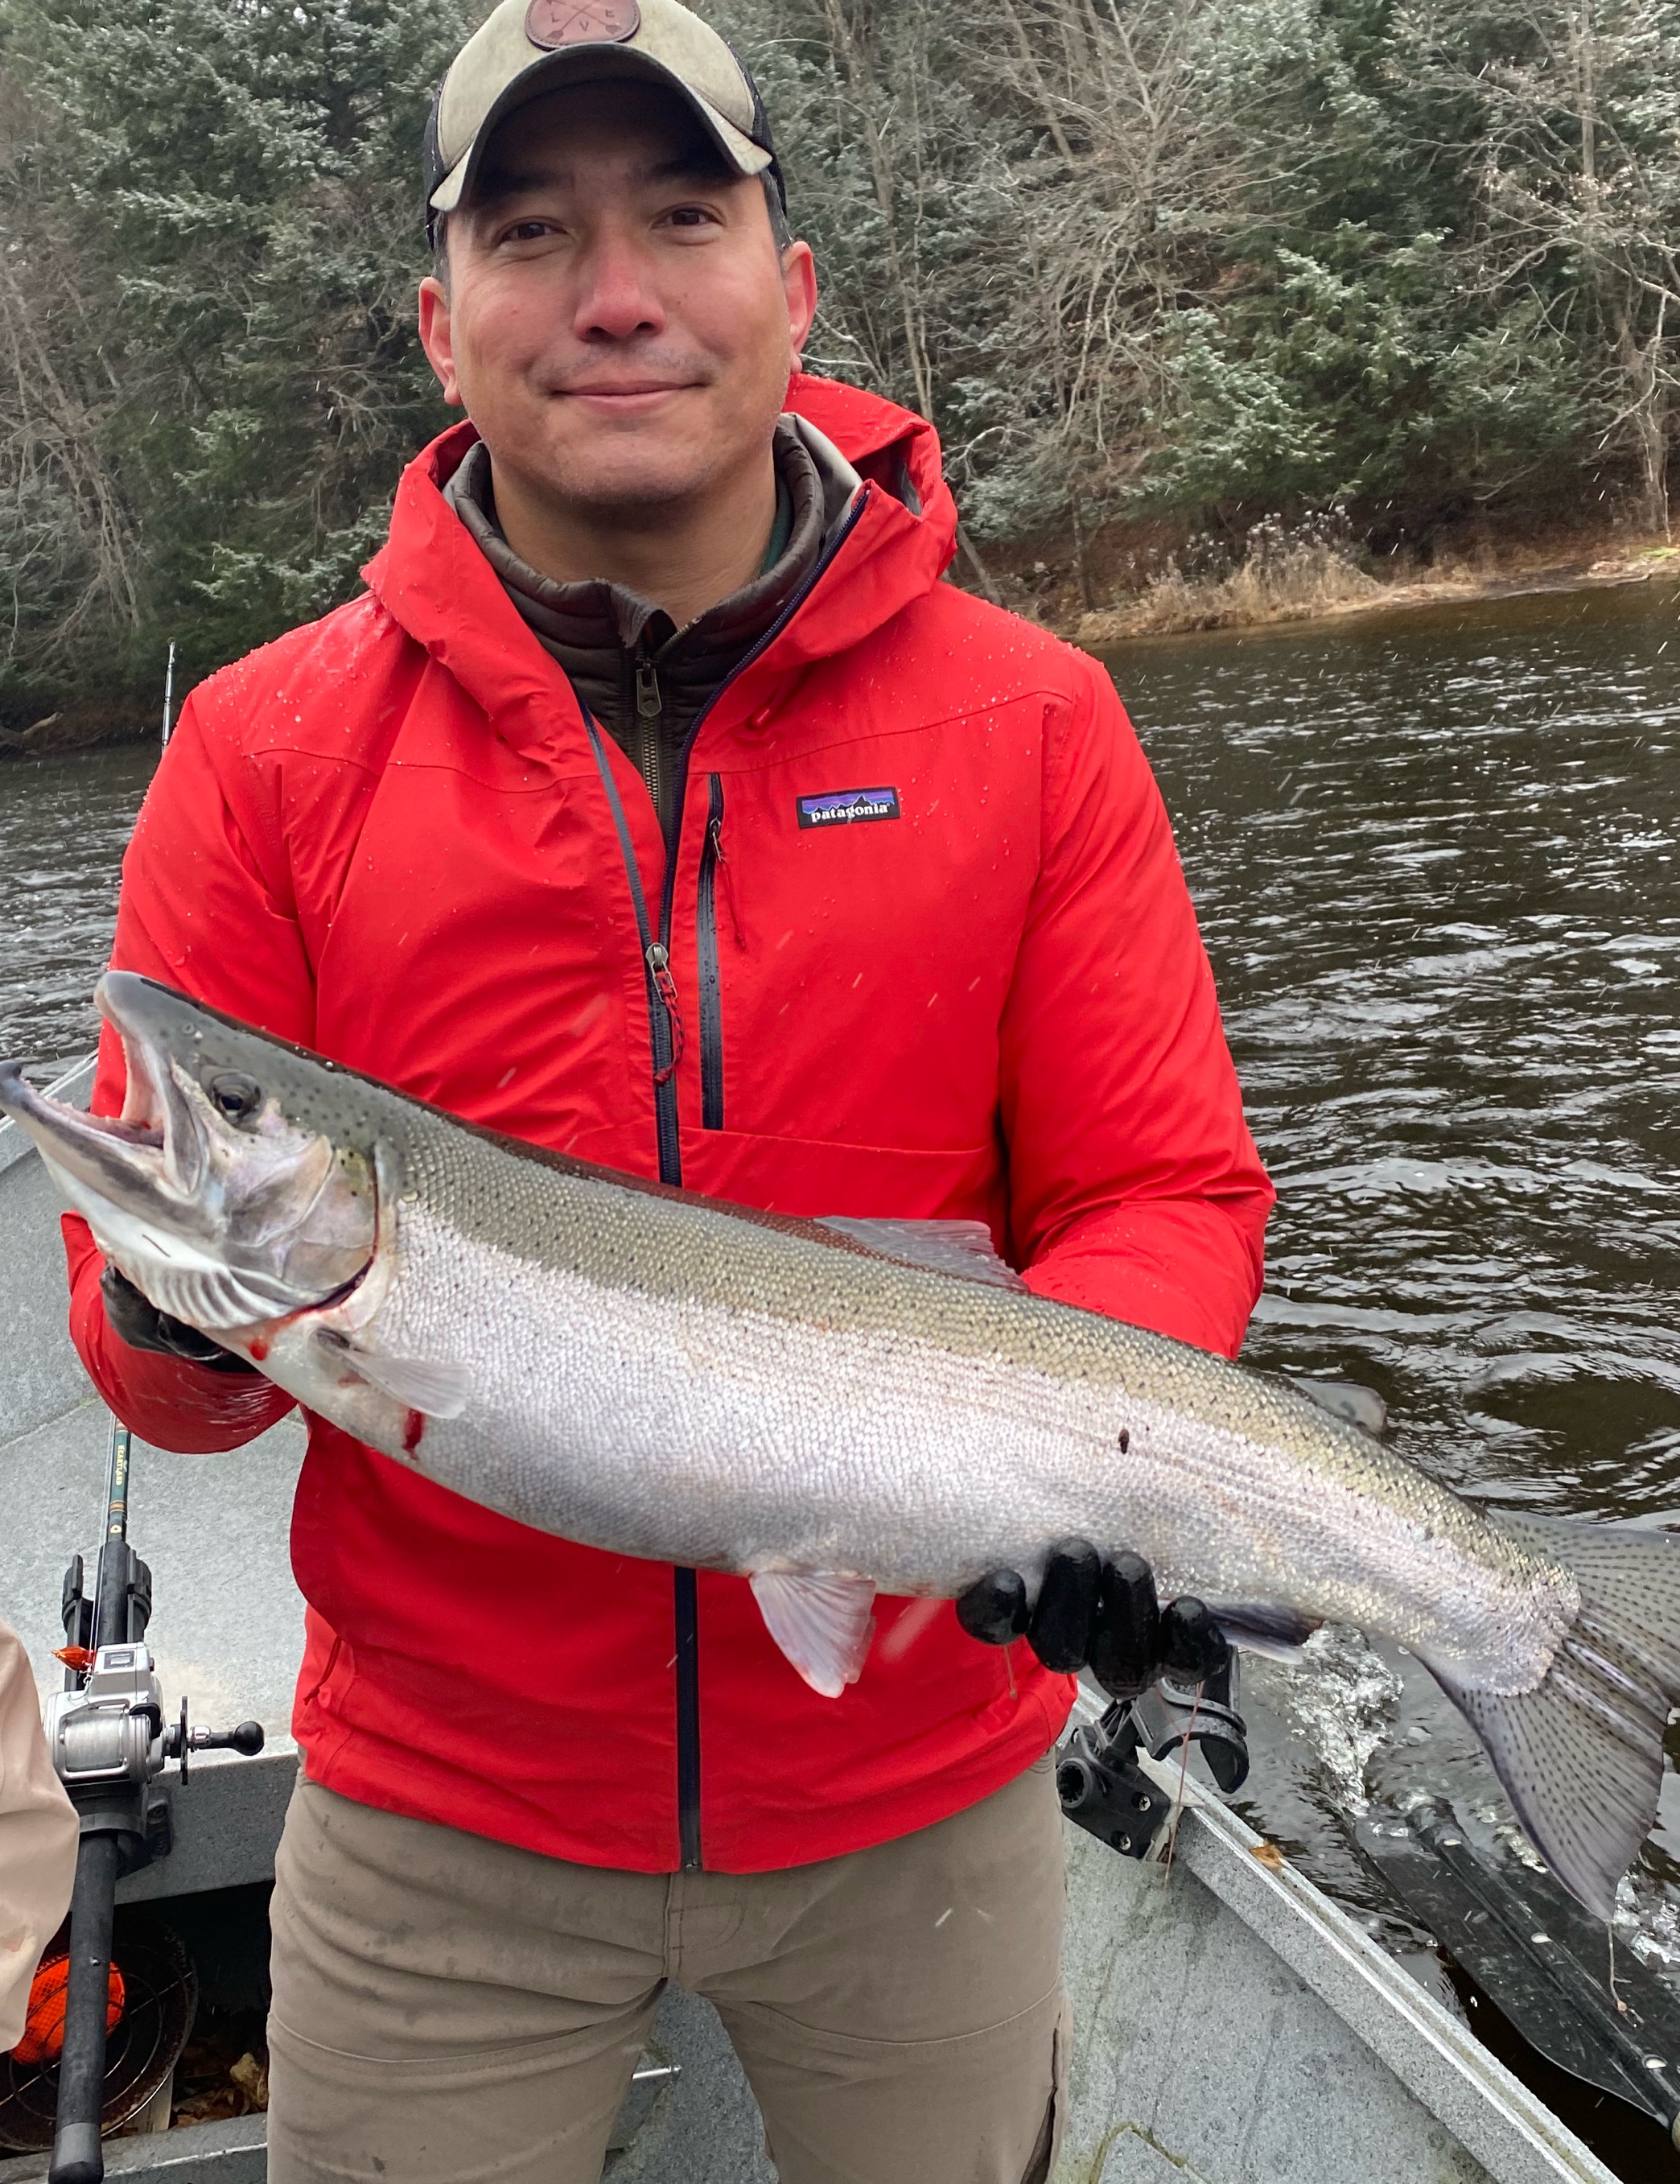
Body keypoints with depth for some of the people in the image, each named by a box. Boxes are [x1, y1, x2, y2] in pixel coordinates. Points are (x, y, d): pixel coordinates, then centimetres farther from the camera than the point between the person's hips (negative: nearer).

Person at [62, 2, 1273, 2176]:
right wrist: (190, 1321, -26)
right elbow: (133, 1304, -3)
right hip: (438, 1816, 0)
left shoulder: (1028, 720, -6)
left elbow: (1164, 1197, -4)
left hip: (921, 1791, 1)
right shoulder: (266, 748, -6)